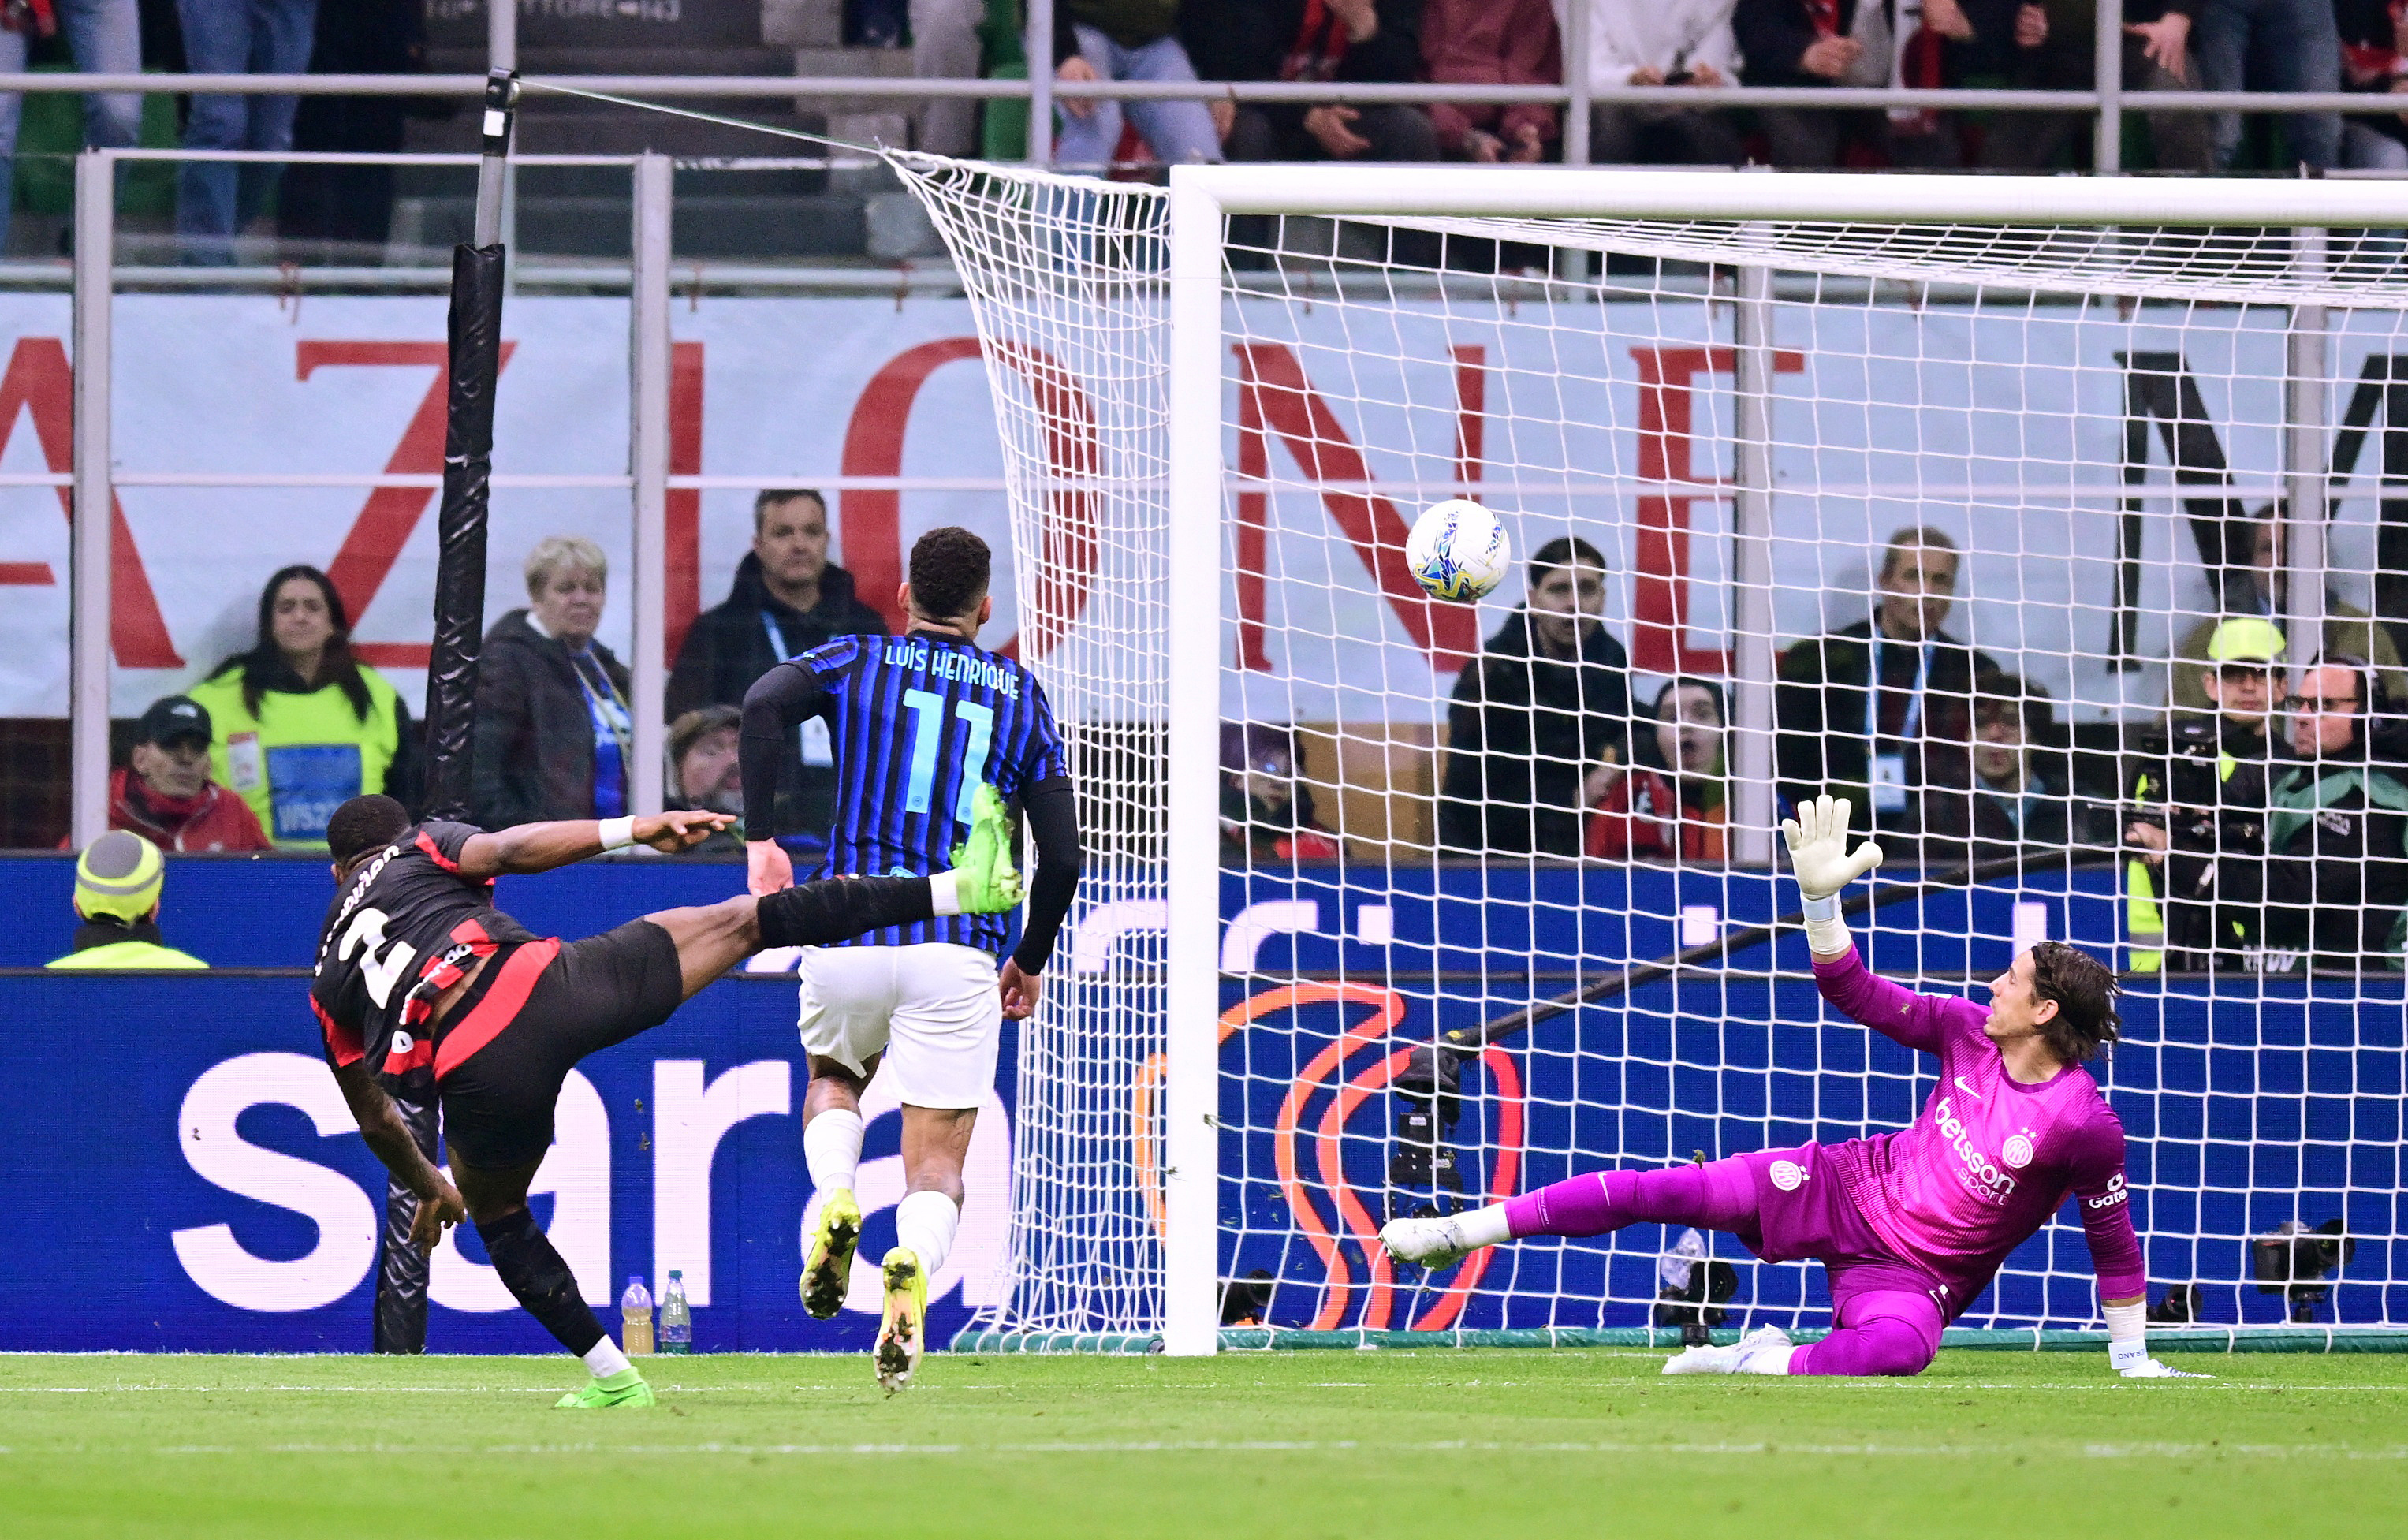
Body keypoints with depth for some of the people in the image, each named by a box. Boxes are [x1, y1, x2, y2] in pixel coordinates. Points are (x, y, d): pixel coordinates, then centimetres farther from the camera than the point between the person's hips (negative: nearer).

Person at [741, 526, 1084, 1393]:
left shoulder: (858, 663, 10)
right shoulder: (1022, 697, 12)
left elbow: (766, 701, -13)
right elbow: (1062, 855, 7)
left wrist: (761, 840, -9)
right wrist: (1030, 961, 22)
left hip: (849, 935, 0)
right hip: (959, 951, 0)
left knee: (833, 1079, 30)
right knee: (937, 1164, 3)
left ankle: (834, 1198, -3)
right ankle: (914, 1265, -31)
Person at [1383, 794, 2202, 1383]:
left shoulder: (2084, 1124, -19)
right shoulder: (1969, 1033, -3)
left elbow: (2114, 1243, -10)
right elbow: (1857, 993, 5)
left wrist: (2133, 1359, -7)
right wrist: (1821, 895, -8)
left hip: (1916, 1274, -5)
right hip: (1848, 1187, 5)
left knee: (1900, 1345, -44)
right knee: (1662, 1190, -8)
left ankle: (1761, 1362, -23)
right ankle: (1463, 1233, 1)